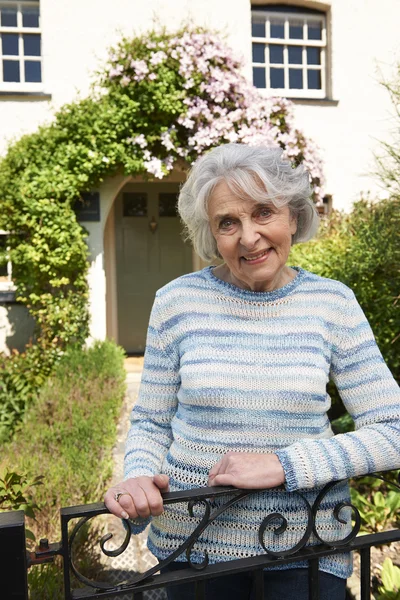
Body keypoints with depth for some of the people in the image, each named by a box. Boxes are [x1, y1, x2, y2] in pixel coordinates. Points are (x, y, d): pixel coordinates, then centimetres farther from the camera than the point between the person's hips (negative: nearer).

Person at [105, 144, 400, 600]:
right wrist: (140, 476, -19)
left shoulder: (332, 303, -6)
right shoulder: (178, 301, -6)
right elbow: (150, 423, 2)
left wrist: (283, 465, -19)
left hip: (304, 548, 0)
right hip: (193, 541, 1)